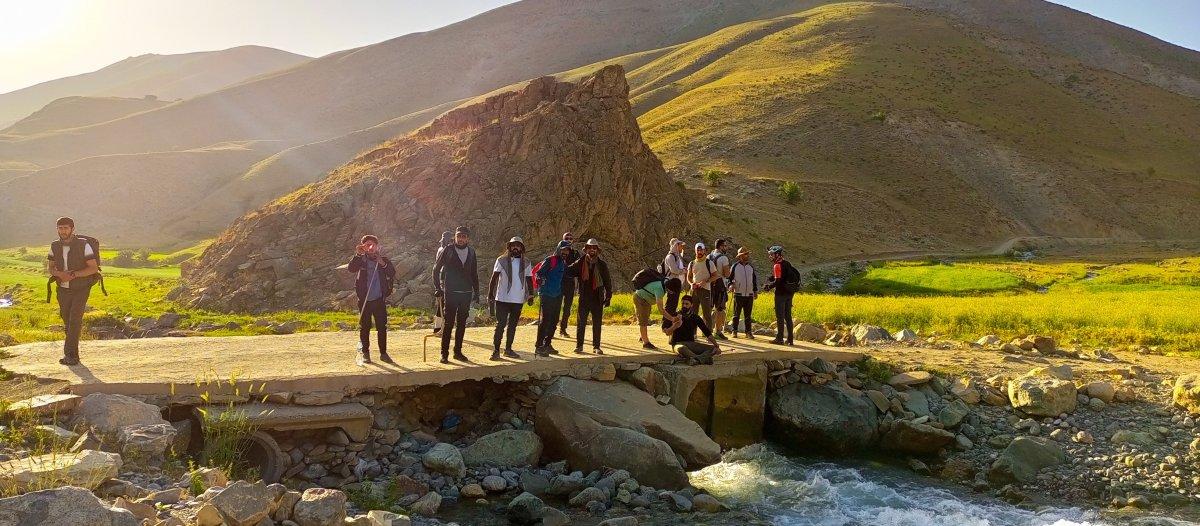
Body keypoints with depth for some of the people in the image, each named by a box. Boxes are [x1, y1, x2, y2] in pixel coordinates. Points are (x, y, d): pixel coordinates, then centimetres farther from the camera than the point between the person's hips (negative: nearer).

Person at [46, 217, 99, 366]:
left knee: (75, 320, -16)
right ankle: (73, 355, 24)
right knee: (67, 321, 11)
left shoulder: (83, 245, -15)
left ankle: (69, 354, -14)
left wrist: (73, 274, -26)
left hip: (81, 289, -5)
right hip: (63, 290, 5)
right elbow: (49, 267, 7)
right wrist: (59, 274, -16)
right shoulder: (55, 246, -1)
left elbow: (94, 268, -15)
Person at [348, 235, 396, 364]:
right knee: (364, 327, 4)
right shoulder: (361, 260, 2)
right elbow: (350, 268, -14)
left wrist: (383, 264, -25)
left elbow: (392, 273, -8)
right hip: (364, 299, -1)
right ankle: (364, 353, 13)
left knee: (382, 327, 4)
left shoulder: (384, 260, 5)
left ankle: (383, 353, 12)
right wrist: (357, 254, -25)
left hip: (379, 299, 1)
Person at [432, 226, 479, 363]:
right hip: (451, 293, -4)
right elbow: (436, 268, 2)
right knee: (449, 323, -6)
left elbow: (474, 273, 13)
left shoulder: (471, 252, 7)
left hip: (466, 293, 4)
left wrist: (476, 291, 10)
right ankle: (444, 353, -1)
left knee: (461, 324, 9)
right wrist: (437, 288, -4)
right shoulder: (448, 250, -4)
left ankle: (458, 352, 17)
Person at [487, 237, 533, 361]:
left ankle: (508, 349, 22)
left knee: (512, 326, 12)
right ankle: (496, 350, -1)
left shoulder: (526, 263, 6)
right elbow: (494, 278, -3)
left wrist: (531, 295, 1)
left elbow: (529, 280, 10)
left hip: (518, 300, 4)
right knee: (500, 325, -5)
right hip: (502, 299, -4)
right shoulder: (502, 260, -2)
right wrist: (490, 294, -9)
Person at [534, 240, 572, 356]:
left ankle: (547, 344, 22)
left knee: (554, 321, 12)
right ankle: (539, 347, -5)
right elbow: (539, 273, -17)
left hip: (557, 295, 8)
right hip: (546, 295, -8)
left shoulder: (564, 263, 14)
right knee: (544, 320, -8)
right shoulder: (550, 260, -10)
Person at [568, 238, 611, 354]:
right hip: (584, 298, -1)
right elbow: (568, 272, -1)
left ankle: (596, 346, 15)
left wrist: (608, 296, 4)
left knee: (597, 323, 6)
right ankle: (579, 346, 11)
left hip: (597, 298, 1)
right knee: (581, 323, 2)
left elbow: (607, 281, 8)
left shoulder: (602, 265, 5)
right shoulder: (580, 263, 2)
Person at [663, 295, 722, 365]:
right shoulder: (676, 316, 2)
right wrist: (674, 327, -29)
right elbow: (666, 331, -6)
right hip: (678, 343, -4)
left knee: (713, 348, -18)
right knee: (681, 348, -40)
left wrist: (716, 345, -11)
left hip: (691, 343, 4)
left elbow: (707, 333, 4)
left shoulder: (695, 318, 9)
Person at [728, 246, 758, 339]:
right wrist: (730, 285, -15)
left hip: (749, 295, 3)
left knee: (748, 315, 6)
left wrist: (755, 291, 17)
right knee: (736, 314, 2)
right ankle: (734, 331, 9)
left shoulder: (751, 267, 12)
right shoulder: (735, 266, 0)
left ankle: (748, 332, 10)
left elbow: (754, 279, 21)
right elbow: (729, 277, 4)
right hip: (738, 294, -3)